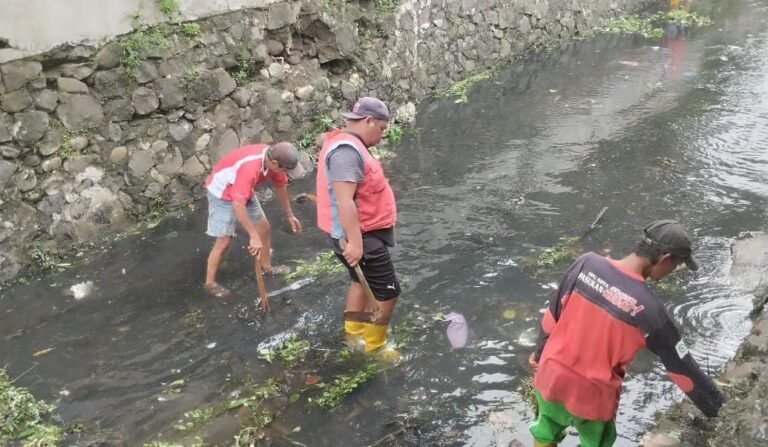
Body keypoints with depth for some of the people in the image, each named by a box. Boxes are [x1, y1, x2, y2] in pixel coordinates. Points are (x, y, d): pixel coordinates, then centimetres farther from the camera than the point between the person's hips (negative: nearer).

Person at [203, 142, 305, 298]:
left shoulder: (274, 159, -16)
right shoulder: (250, 168, -42)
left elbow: (280, 187, 3)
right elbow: (237, 205, -42)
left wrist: (289, 215, 10)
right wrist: (254, 236, -39)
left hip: (243, 192, 8)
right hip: (222, 192, -8)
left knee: (263, 226, 13)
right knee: (224, 241, -8)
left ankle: (266, 267, 32)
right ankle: (210, 282, 8)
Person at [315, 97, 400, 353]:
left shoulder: (349, 145, 10)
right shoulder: (347, 150, -24)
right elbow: (345, 201, -31)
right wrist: (355, 242, -31)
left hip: (363, 234, 11)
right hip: (359, 237, -11)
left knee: (363, 281, 26)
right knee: (387, 292, -2)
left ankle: (353, 334, 41)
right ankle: (374, 348, 11)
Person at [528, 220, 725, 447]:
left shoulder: (586, 263, -15)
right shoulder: (647, 309, -23)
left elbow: (552, 315, -2)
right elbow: (680, 364, -12)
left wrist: (540, 352, 14)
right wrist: (716, 407, 2)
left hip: (551, 374, 3)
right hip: (592, 391, -3)